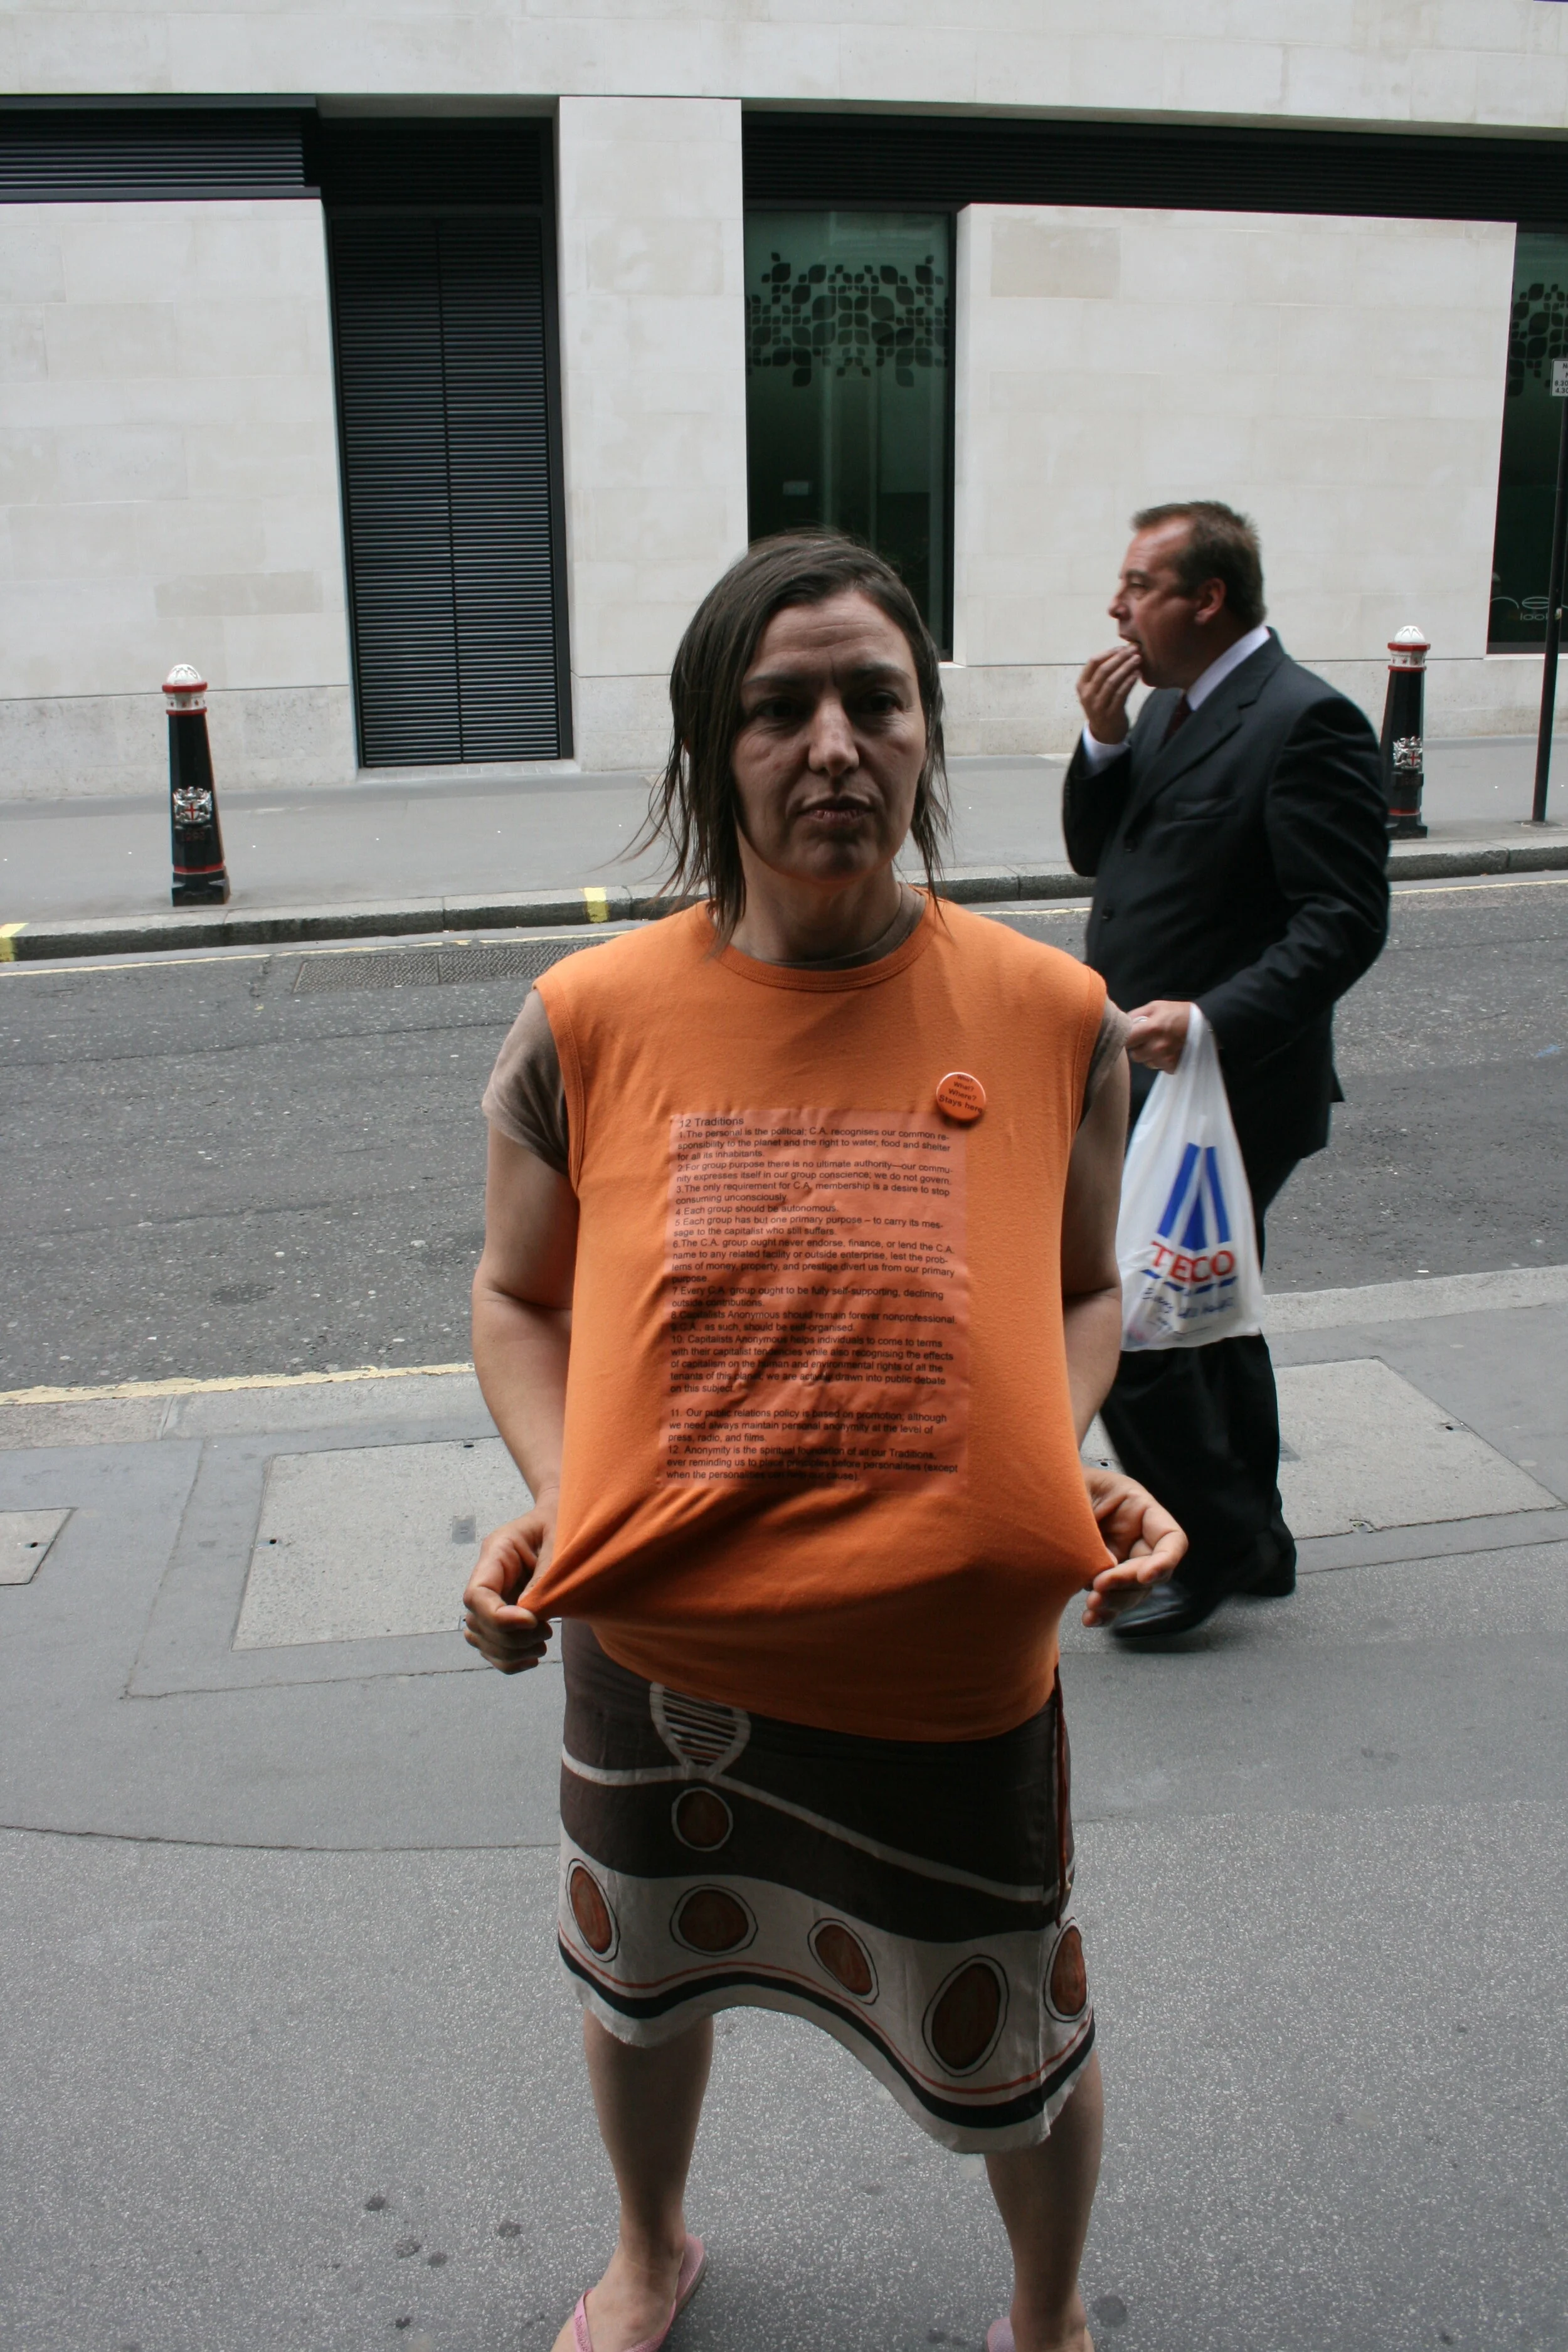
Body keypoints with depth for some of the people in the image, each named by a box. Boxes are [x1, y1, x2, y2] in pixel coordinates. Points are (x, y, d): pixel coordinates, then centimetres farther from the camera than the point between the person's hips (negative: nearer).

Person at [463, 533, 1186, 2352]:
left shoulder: (1046, 1013, -9)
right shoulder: (592, 1019, -10)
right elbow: (517, 1296, 3)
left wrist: (1069, 1458, -12)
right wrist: (556, 1500, -13)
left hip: (953, 1675, -1)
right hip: (651, 1655, 2)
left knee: (1012, 2055, 20)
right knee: (642, 1983, 28)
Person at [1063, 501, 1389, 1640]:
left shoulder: (1306, 722, -16)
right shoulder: (1170, 707, 12)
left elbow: (1346, 921, -21)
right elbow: (1095, 852, 14)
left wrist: (1211, 1019, -31)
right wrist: (1105, 743, -3)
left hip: (1223, 1088, -9)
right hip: (1153, 1076, 10)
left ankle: (1212, 1542, 10)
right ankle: (1251, 1537, 34)